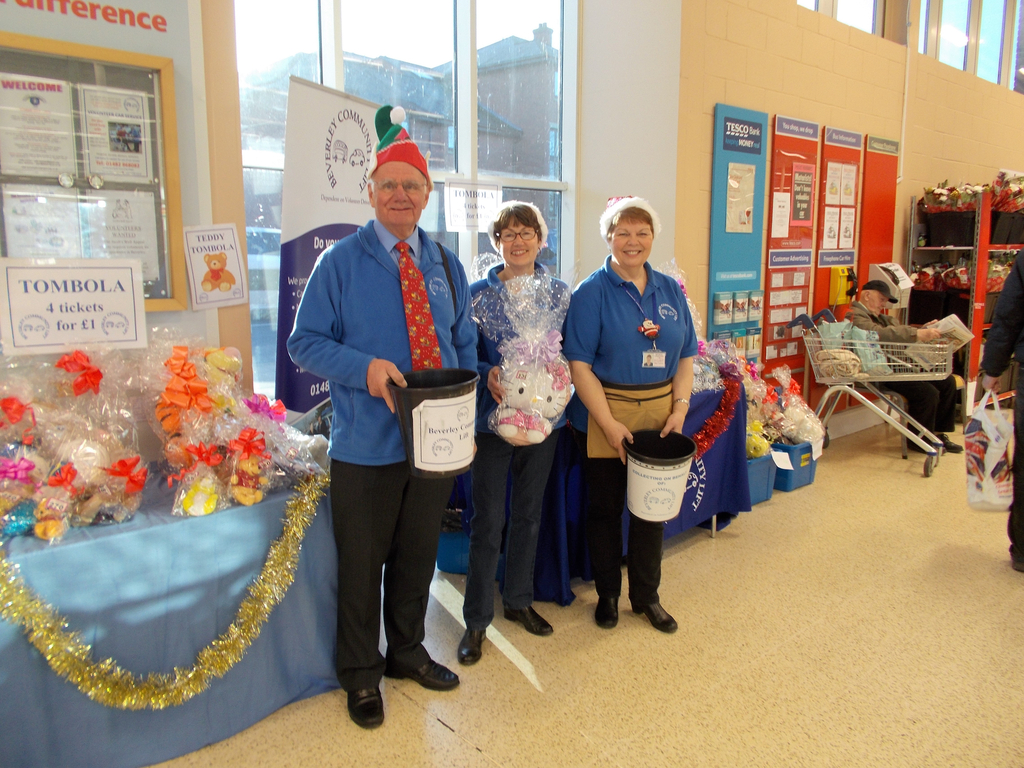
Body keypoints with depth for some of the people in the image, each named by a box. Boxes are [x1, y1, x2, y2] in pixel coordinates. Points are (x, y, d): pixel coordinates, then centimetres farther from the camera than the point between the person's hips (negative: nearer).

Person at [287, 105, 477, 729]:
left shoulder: (446, 265, 8)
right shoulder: (340, 261, -5)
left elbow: (465, 347, 12)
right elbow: (304, 342, -6)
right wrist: (365, 368, -23)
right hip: (366, 445, -4)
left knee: (418, 555, 18)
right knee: (362, 562, 9)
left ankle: (408, 652, 41)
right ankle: (362, 673, 31)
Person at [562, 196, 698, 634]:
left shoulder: (670, 291, 8)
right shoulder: (592, 293, -7)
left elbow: (685, 357, 10)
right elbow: (580, 365, -13)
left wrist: (680, 408, -4)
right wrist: (610, 424, -17)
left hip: (659, 415, 4)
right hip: (603, 419, -4)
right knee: (605, 507, 10)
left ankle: (646, 596, 32)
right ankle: (607, 594, 29)